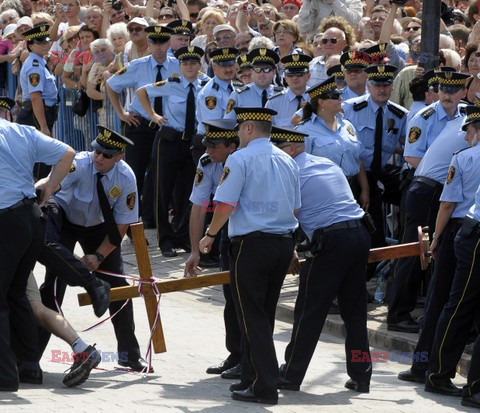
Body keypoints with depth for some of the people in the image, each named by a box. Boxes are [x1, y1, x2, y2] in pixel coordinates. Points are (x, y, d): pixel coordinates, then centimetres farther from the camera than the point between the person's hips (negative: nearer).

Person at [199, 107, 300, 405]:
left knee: (253, 317, -2)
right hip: (285, 243, 7)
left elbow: (225, 205, -13)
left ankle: (265, 387, -6)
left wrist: (210, 235, 2)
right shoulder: (288, 162, 13)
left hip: (251, 244, -7)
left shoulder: (240, 159, -9)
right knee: (265, 315, 15)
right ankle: (253, 378, 20)